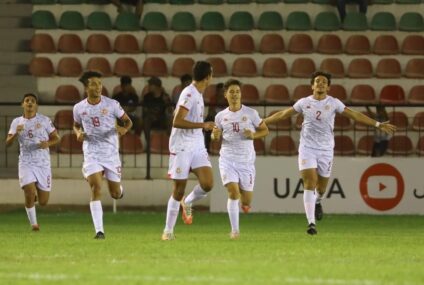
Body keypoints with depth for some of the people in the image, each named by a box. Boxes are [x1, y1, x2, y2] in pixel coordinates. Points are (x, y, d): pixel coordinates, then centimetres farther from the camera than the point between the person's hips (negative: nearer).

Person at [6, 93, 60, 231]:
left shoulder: (44, 120, 1)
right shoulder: (17, 122, 4)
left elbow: (56, 138, 6)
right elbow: (8, 143, 0)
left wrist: (48, 143, -16)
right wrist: (16, 133, -19)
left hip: (43, 164, 0)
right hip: (26, 163, 0)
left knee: (43, 202, 1)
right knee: (29, 193, -18)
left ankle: (37, 193, 37)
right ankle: (33, 223, 1)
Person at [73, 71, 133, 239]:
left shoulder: (111, 104, -6)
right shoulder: (79, 108, 0)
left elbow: (128, 121, 3)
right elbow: (76, 125, 19)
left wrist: (124, 128, -20)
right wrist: (78, 133, -5)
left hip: (111, 152, 0)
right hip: (92, 153, 0)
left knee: (115, 194, 6)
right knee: (96, 189, -18)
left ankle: (119, 189, 47)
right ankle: (99, 231, -17)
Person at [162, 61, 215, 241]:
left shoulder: (197, 94, 13)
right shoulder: (189, 94, -15)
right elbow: (177, 122, -22)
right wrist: (203, 125, -23)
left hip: (197, 146, 7)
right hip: (181, 147, -7)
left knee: (207, 184, -11)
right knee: (179, 190, -3)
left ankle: (187, 203, 17)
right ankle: (168, 230, 8)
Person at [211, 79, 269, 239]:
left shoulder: (250, 113, -1)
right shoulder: (221, 116, 4)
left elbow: (265, 130, 6)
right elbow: (215, 137, 14)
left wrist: (254, 135, -14)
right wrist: (215, 135, -11)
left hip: (246, 160, 0)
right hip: (227, 159, 0)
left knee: (246, 203, 4)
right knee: (233, 193, -17)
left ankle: (245, 203, 43)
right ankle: (235, 230, -6)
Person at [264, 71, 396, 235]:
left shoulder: (334, 103, -1)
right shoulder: (304, 103, 1)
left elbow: (354, 115, -1)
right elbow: (283, 114, 10)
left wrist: (378, 124, -5)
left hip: (326, 149, 1)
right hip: (307, 148, -1)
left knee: (321, 186, 9)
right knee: (310, 183, -13)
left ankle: (318, 202, 47)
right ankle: (311, 223, -14)